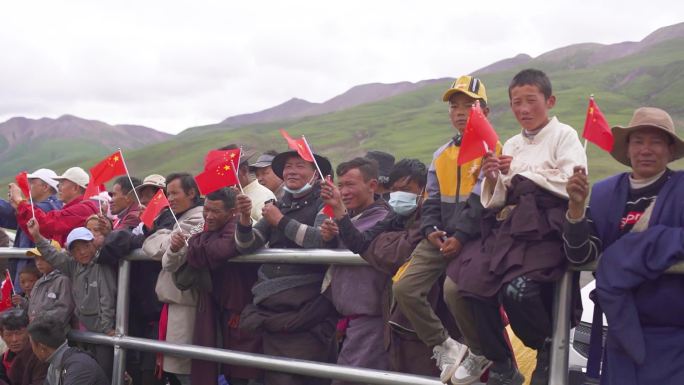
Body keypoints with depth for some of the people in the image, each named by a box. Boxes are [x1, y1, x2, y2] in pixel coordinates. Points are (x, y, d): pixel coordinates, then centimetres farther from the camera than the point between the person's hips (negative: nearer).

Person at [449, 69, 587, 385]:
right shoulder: (511, 145, 21)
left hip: (545, 227, -6)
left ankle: (549, 351, -1)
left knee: (517, 289, -30)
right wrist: (492, 179, -3)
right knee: (474, 283, -16)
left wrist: (521, 173, -3)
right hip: (509, 227, 6)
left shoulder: (564, 136, 5)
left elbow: (573, 185, -11)